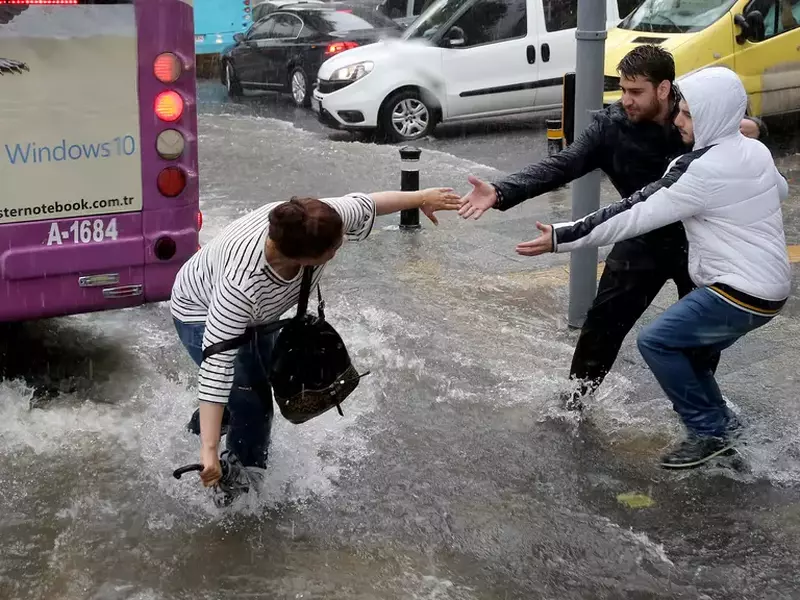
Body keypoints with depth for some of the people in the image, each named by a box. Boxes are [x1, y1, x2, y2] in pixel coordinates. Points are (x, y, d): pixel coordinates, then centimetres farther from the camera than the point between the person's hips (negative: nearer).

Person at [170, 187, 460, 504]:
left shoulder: (323, 220, -34)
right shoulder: (241, 283, -48)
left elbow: (365, 205, -12)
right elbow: (217, 364, -47)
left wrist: (421, 198, 1)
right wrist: (209, 451, -48)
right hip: (203, 314, -7)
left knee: (266, 378, 24)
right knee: (252, 402, -16)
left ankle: (202, 424, 53)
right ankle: (242, 479, 12)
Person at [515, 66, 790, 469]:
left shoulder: (708, 171, -22)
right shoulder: (753, 150, 6)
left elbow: (638, 218, -22)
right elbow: (780, 191, 28)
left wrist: (561, 238, -20)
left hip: (742, 293, -10)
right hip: (766, 285, 10)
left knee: (655, 342, -5)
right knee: (681, 347, 17)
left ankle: (710, 431, 4)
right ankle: (719, 423, 24)